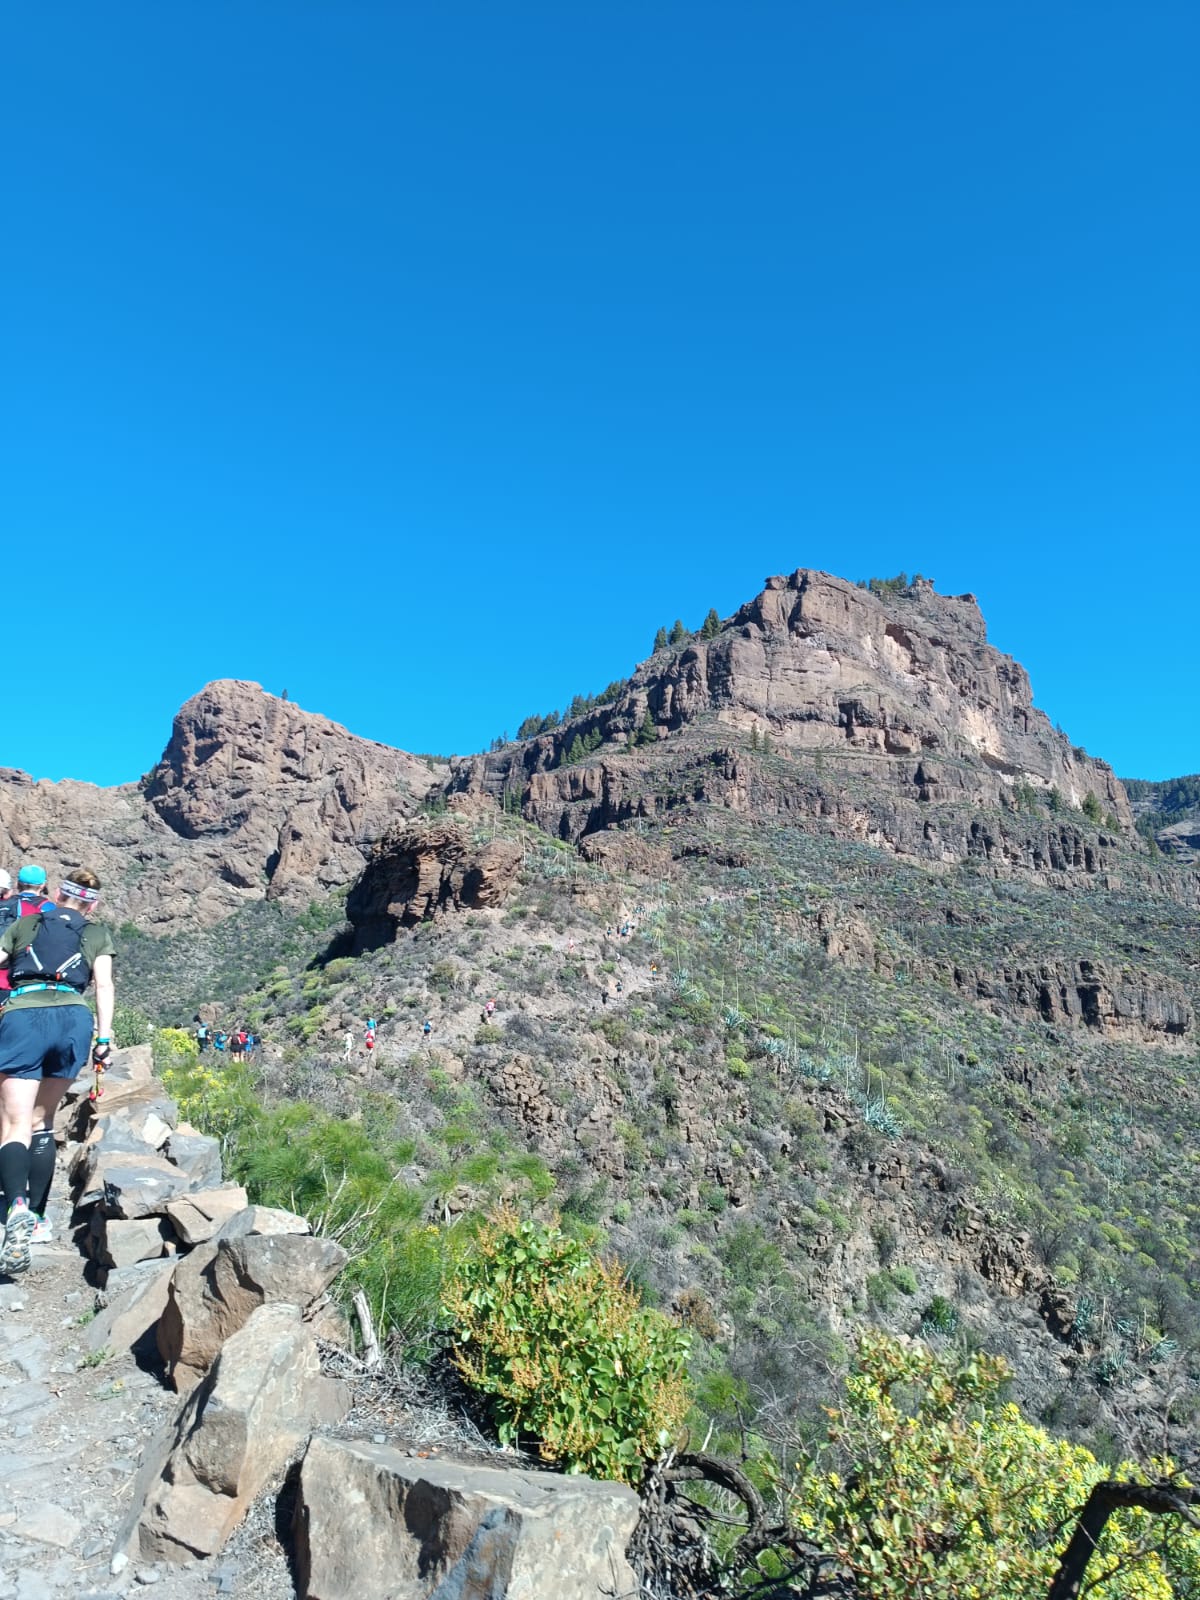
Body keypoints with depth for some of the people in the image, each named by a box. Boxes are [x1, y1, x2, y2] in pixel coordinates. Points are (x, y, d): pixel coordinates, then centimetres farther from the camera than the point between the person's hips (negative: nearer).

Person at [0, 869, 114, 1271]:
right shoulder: (97, 934, 20)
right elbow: (103, 985, 7)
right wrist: (104, 1037, 4)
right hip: (73, 1018, 1)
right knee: (41, 1122, 17)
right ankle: (36, 1216, 16)